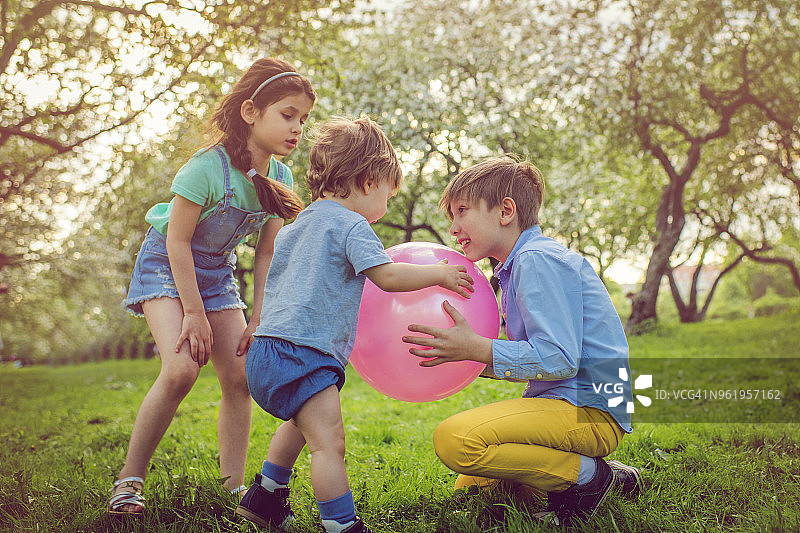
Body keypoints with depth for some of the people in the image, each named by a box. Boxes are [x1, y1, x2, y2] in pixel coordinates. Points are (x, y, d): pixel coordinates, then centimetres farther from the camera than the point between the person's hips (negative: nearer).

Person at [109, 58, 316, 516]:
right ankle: (130, 479, -5)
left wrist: (259, 320, -6)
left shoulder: (280, 178, -8)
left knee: (241, 375, -5)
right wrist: (195, 313, -18)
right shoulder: (207, 167, -27)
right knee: (181, 368, -24)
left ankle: (233, 486, 7)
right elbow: (177, 241, -21)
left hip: (217, 272, 6)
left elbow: (267, 254, -2)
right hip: (167, 265, -6)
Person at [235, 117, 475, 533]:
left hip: (268, 349, 10)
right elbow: (388, 276, -16)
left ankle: (264, 498, 41)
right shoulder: (351, 225, -9)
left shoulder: (294, 227, 20)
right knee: (328, 442, -11)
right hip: (302, 352, -10)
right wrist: (439, 273, -3)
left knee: (300, 425, 30)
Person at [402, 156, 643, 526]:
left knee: (454, 440, -27)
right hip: (563, 401, 11)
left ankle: (588, 477, -10)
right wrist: (462, 354, 10)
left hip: (589, 409, -11)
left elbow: (558, 359, -23)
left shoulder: (538, 260, -15)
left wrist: (476, 348, -20)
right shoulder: (518, 267, 18)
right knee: (471, 488, 18)